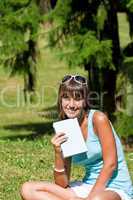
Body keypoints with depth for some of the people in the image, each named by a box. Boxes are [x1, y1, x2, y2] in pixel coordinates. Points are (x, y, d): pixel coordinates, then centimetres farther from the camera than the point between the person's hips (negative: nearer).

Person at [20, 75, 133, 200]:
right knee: (27, 190, -7)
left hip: (116, 190, -7)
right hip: (86, 188, 7)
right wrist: (58, 152, -12)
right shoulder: (64, 132, 5)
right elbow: (62, 184, 2)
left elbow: (111, 163, -14)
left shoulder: (98, 119, -10)